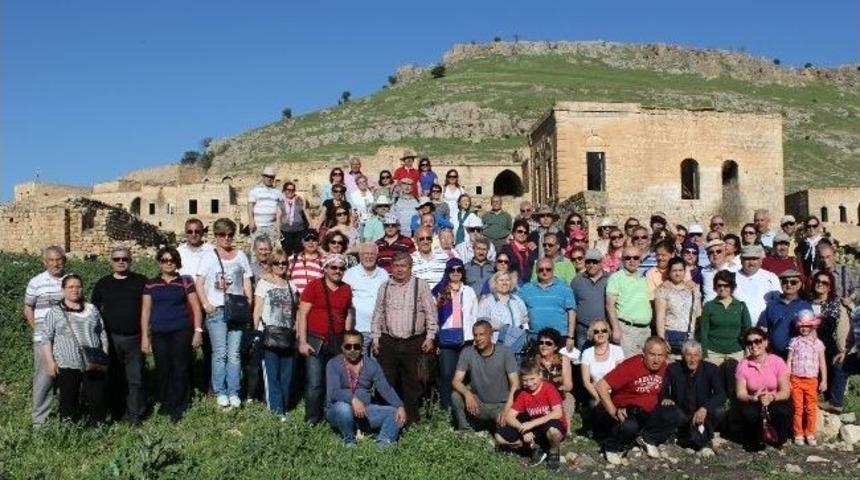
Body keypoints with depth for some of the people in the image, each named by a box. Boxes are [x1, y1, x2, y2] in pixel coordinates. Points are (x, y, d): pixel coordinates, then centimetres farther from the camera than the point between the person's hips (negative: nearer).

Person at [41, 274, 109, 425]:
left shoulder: (92, 309, 12)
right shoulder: (55, 312, 3)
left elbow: (102, 334, 14)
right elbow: (46, 338, 0)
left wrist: (105, 357, 8)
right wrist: (50, 361, -7)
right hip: (67, 366, -2)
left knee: (98, 398, 0)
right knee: (68, 401, 4)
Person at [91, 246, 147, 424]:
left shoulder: (141, 281, 3)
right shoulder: (103, 283, 8)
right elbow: (95, 310, 13)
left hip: (134, 338, -2)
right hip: (111, 338, 2)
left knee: (135, 378, 0)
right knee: (114, 378, 9)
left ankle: (135, 415, 9)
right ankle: (117, 414, 21)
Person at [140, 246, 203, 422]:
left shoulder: (185, 282, 5)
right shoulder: (151, 284, 9)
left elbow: (196, 308, 4)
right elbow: (145, 310, 9)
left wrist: (198, 330, -4)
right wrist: (144, 336, 4)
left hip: (181, 332, -1)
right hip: (159, 334, 2)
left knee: (180, 369, -3)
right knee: (162, 370, 3)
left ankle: (177, 408, 6)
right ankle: (165, 403, 17)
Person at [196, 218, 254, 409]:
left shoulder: (240, 255, 12)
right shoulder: (209, 257, 4)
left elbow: (247, 282, 13)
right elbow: (199, 283, 1)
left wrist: (249, 306, 5)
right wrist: (206, 304, -10)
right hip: (216, 310, -2)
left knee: (234, 353, 1)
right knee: (220, 353, -4)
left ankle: (233, 392, 6)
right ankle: (220, 392, 5)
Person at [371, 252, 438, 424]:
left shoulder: (420, 285, 4)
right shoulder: (385, 287, 12)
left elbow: (431, 312, 3)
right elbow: (378, 314, 14)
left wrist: (430, 336, -3)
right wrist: (376, 339, 9)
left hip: (414, 342, -2)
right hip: (388, 342, 2)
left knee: (412, 383, 2)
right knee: (387, 382, 3)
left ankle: (411, 420, 11)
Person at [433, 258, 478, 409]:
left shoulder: (469, 291, 11)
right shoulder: (440, 291, 6)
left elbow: (474, 316, 9)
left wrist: (472, 338, 1)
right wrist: (434, 339, -4)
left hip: (464, 337, 1)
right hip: (446, 337, -1)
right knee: (446, 373, -4)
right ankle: (446, 407, 4)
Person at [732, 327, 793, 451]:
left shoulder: (777, 362, -11)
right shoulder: (742, 365, -8)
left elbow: (785, 392, -14)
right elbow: (740, 394, -11)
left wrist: (772, 397, -35)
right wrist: (754, 398, -33)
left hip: (776, 402, 0)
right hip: (753, 404, 0)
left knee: (783, 411, -34)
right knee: (749, 413, -33)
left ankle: (779, 439, 1)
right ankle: (755, 441, 0)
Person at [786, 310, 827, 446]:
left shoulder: (818, 343, 3)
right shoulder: (794, 342, 2)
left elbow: (822, 363, 6)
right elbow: (789, 362, 2)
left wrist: (824, 381, 1)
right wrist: (786, 380, -3)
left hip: (811, 380, 1)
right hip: (796, 380, -1)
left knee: (811, 409, 5)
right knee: (798, 408, 4)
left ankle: (810, 434, 16)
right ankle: (798, 434, 13)